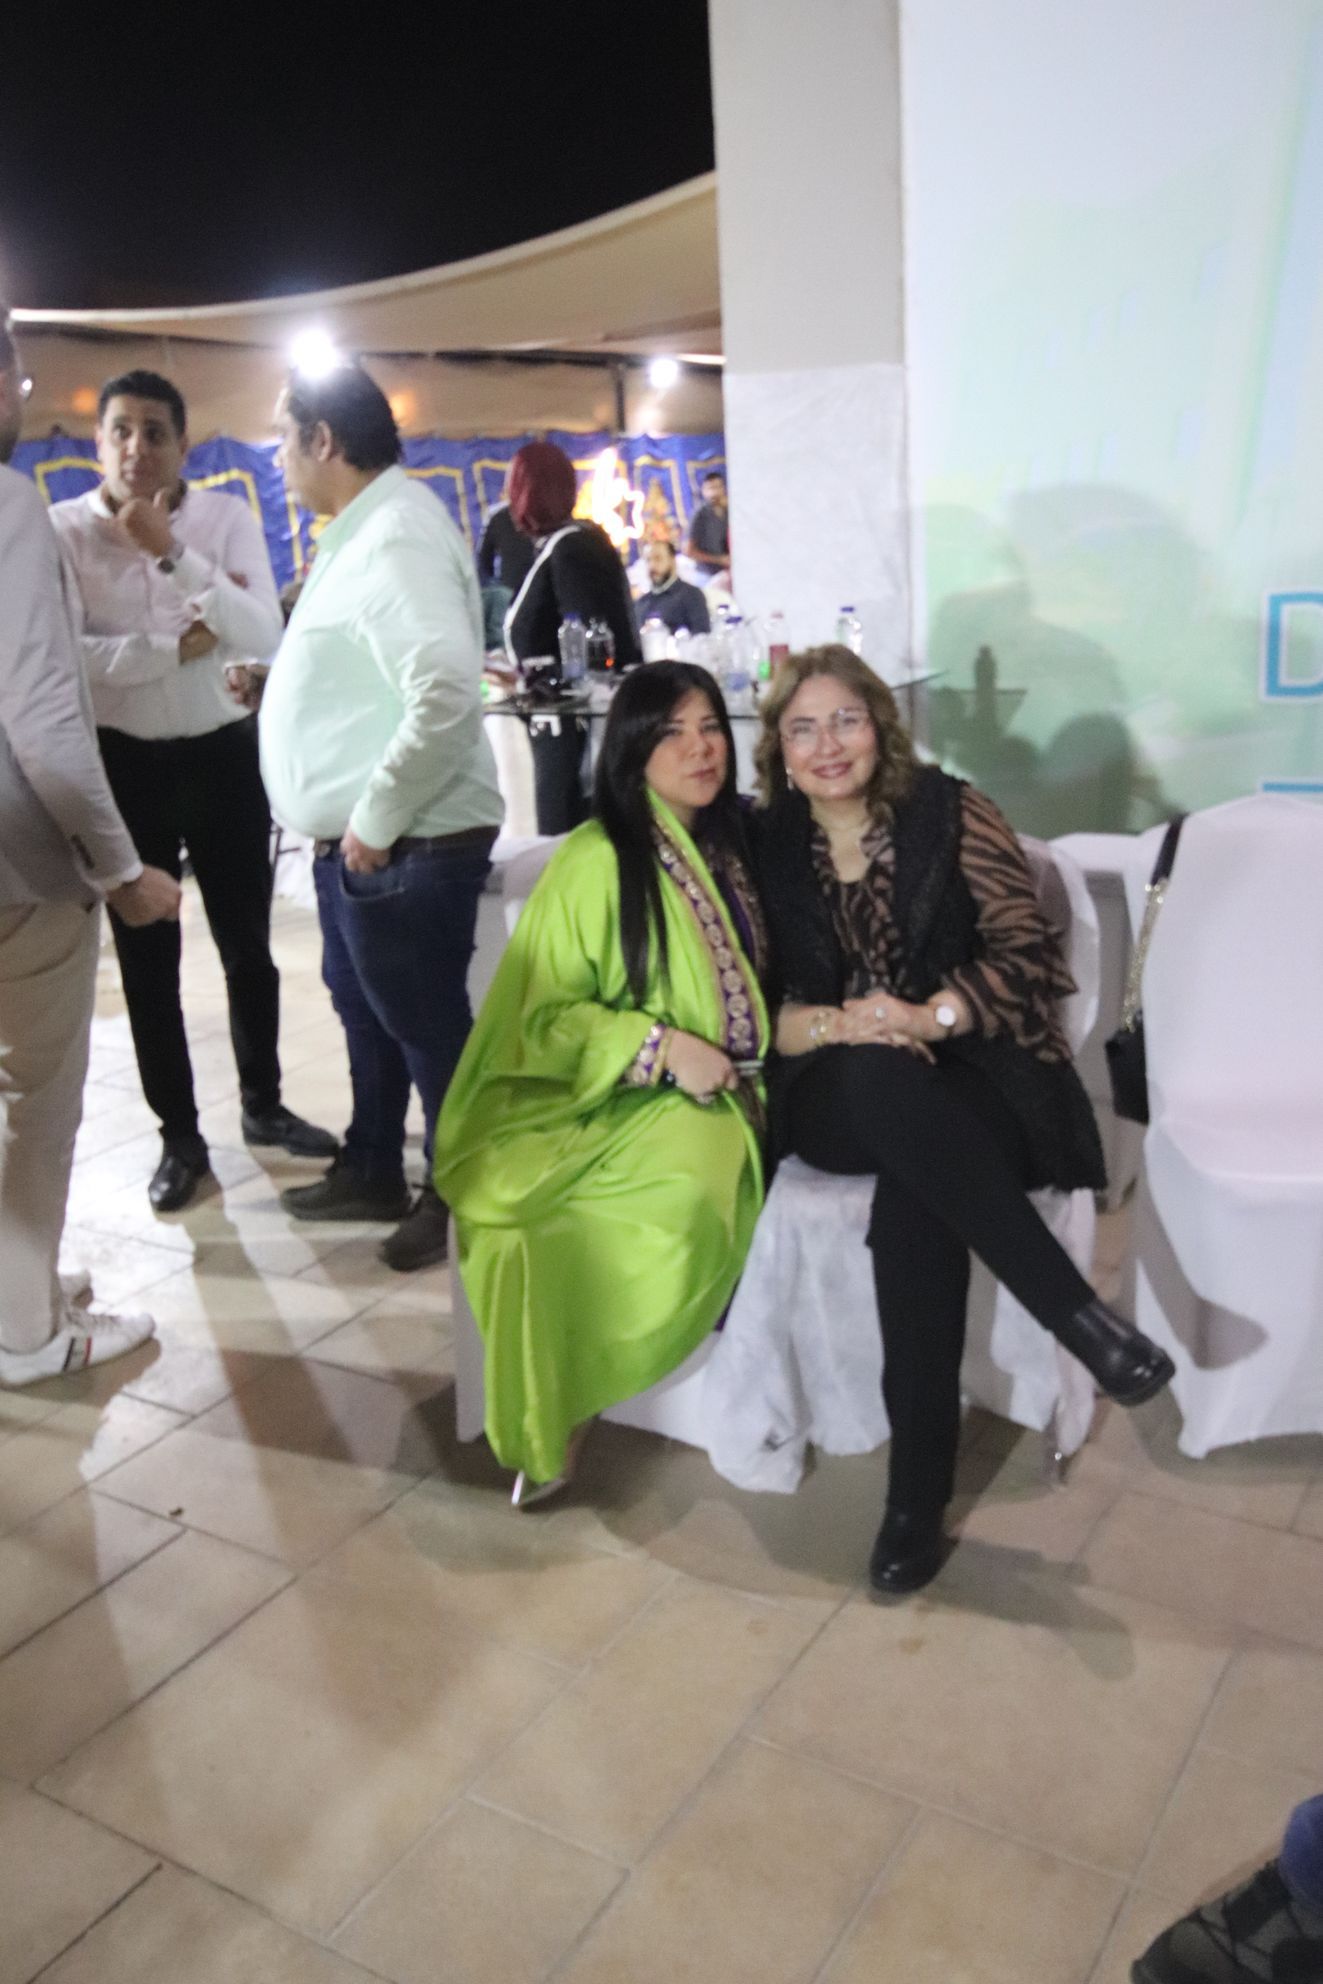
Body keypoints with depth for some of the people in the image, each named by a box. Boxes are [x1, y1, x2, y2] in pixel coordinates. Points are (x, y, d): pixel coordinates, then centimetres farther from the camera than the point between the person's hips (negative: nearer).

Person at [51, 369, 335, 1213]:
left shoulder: (229, 518, -4)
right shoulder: (63, 530, -7)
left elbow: (263, 638, -17)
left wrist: (171, 553, -24)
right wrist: (179, 645, -18)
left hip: (225, 752, 1)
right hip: (122, 762, -1)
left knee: (247, 942, 12)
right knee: (147, 955, 7)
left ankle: (264, 1104, 32)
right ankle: (180, 1135, 21)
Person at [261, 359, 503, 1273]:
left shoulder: (395, 536, -20)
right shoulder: (363, 528, 13)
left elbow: (446, 691, -32)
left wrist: (377, 817, -25)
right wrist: (276, 677, 14)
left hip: (405, 844, -11)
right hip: (356, 838, 11)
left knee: (426, 1025, 4)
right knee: (367, 1013, 21)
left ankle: (459, 1197, 22)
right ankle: (372, 1171, 38)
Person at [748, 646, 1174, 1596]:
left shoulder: (950, 812, 0)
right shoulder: (768, 846, 6)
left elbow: (1028, 956, -4)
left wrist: (926, 1017, -20)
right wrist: (835, 1026, -18)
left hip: (975, 1072, -1)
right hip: (842, 1098, 2)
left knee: (912, 1200, -36)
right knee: (879, 1080, -37)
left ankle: (920, 1491, -22)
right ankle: (1078, 1314, -30)